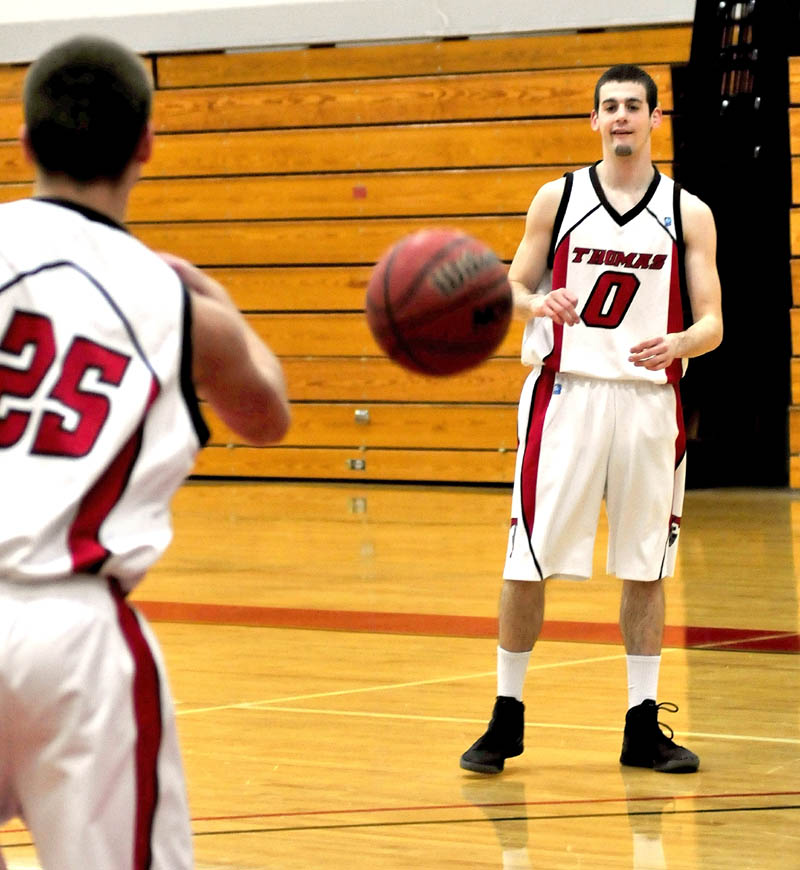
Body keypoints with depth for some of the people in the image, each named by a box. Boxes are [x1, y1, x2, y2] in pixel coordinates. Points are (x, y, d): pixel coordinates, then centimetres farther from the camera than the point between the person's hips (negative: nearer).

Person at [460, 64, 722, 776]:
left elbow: (712, 322, 1)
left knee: (646, 567, 6)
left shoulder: (688, 214, 4)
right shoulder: (558, 199, 5)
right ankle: (507, 718, 9)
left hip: (649, 399, 1)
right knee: (528, 563, -2)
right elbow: (510, 290, 9)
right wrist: (537, 302, -15)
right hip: (567, 391, -1)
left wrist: (677, 344, -21)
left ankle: (643, 726, 14)